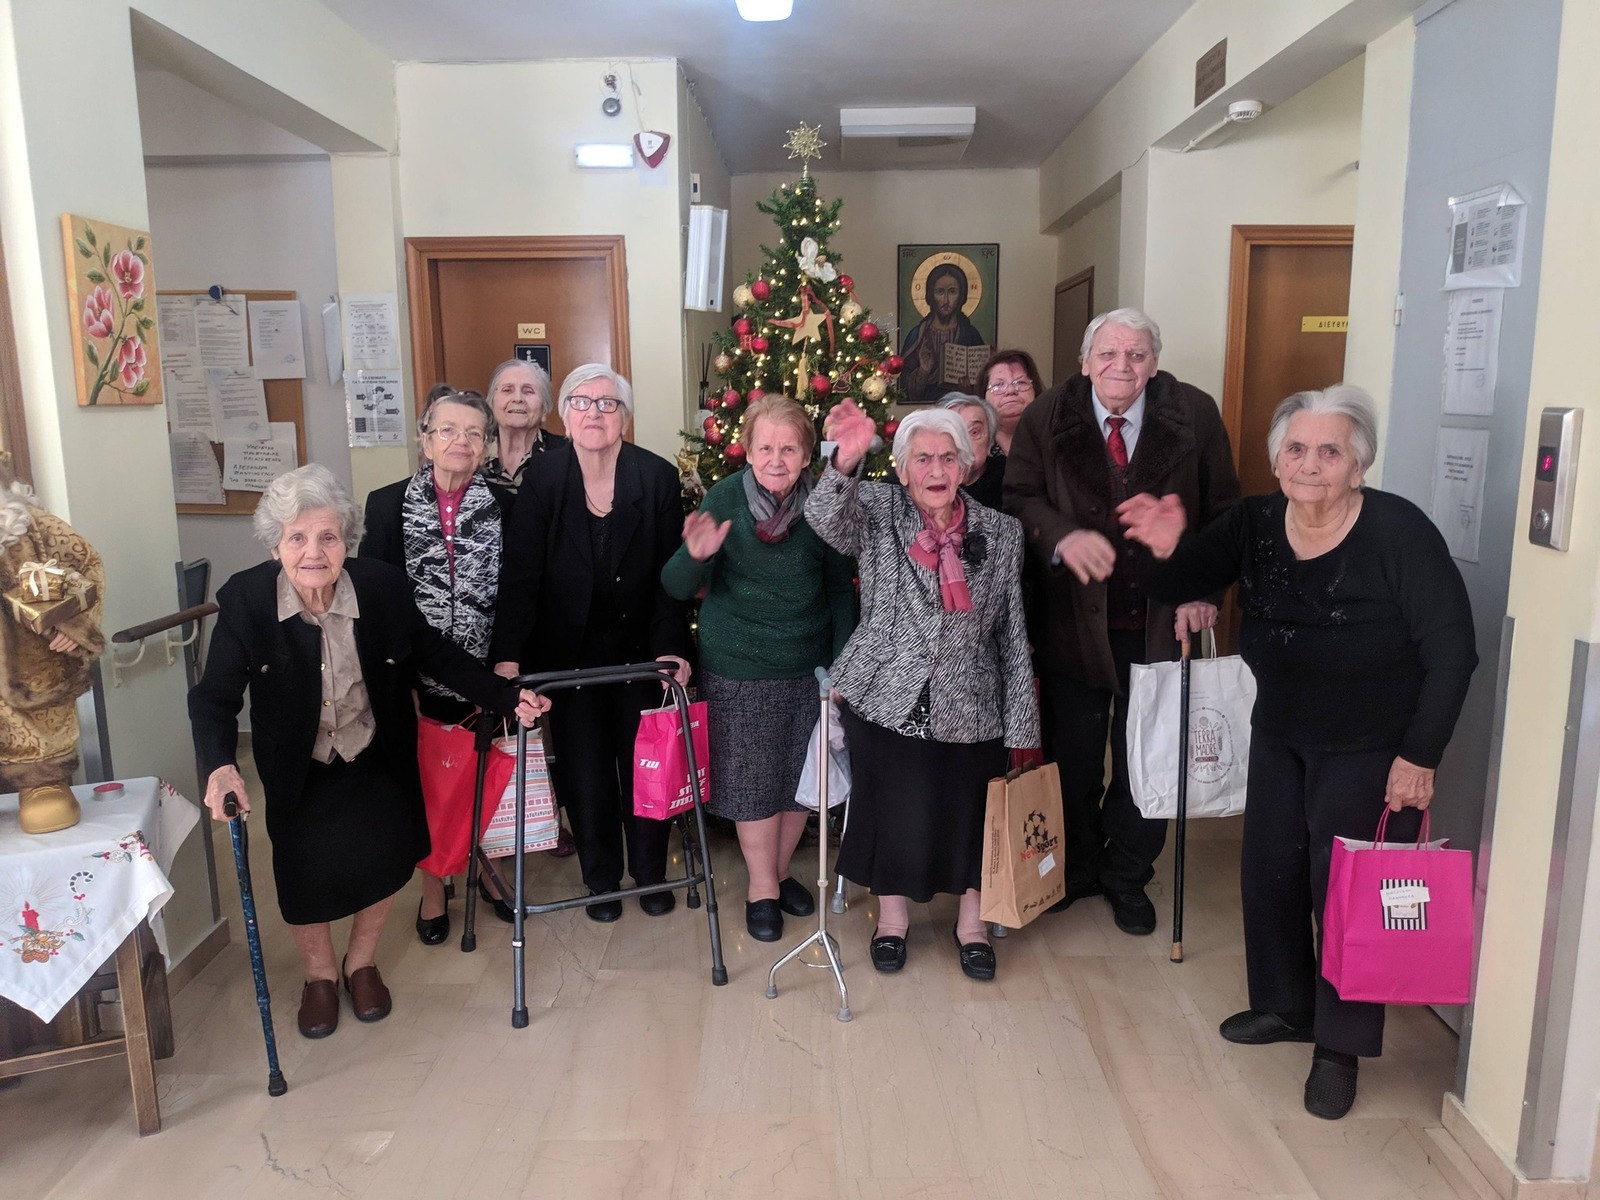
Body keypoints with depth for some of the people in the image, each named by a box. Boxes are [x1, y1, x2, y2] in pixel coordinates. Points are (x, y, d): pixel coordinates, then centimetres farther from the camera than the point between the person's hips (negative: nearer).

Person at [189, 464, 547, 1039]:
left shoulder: (383, 586, -21)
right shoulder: (244, 600, -22)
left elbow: (436, 654, -8)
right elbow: (215, 696, -18)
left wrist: (506, 698, -15)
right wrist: (219, 765, -37)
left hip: (378, 760, 1)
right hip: (300, 770, 0)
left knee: (383, 857, 0)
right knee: (305, 869, -1)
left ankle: (361, 961, 33)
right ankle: (319, 973, 33)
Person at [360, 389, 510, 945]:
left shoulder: (504, 506, -1)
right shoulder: (388, 504, -1)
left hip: (486, 674, 0)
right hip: (418, 677, 0)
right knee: (427, 781, 8)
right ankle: (434, 888, 26)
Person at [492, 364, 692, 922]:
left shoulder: (658, 477, -8)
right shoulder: (542, 480, -9)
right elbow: (521, 574, -13)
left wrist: (671, 646, -17)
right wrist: (508, 655, -21)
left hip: (640, 650, 0)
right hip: (569, 653, 0)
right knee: (584, 770, 8)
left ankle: (651, 873, 32)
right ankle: (601, 879, 29)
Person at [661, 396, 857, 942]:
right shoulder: (724, 498, -11)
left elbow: (841, 589, 5)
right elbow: (677, 587, -12)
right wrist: (695, 555, -34)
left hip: (806, 666, 2)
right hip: (737, 670, -2)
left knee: (799, 776, 14)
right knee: (753, 780, 8)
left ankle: (780, 872, 38)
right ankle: (761, 887, 29)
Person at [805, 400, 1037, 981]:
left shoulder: (1000, 533, 0)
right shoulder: (877, 511, -4)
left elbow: (1013, 634, 2)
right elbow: (827, 519, -27)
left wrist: (1020, 725, 2)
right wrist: (845, 462, -48)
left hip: (969, 708, 1)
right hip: (886, 699, -1)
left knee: (969, 812, 9)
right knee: (893, 807, 8)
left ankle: (970, 918, 34)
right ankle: (892, 912, 34)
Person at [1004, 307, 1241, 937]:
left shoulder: (1195, 414, -3)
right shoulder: (1046, 417, -4)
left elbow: (1222, 512, 3)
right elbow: (1019, 497, -5)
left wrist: (1202, 590, -7)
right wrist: (1063, 536, -25)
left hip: (1162, 621, 1)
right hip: (1073, 617, 0)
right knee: (1073, 755, 13)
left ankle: (1127, 876, 33)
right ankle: (1075, 867, 36)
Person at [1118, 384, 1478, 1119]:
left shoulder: (1398, 532, -19)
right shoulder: (1254, 524, -7)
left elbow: (1451, 653, -15)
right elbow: (1178, 587, -6)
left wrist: (1420, 757, -16)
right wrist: (1166, 551, -30)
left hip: (1371, 749, -5)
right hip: (1279, 735, 5)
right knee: (1268, 874, 12)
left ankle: (1340, 1047, 20)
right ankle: (1285, 1006, 35)